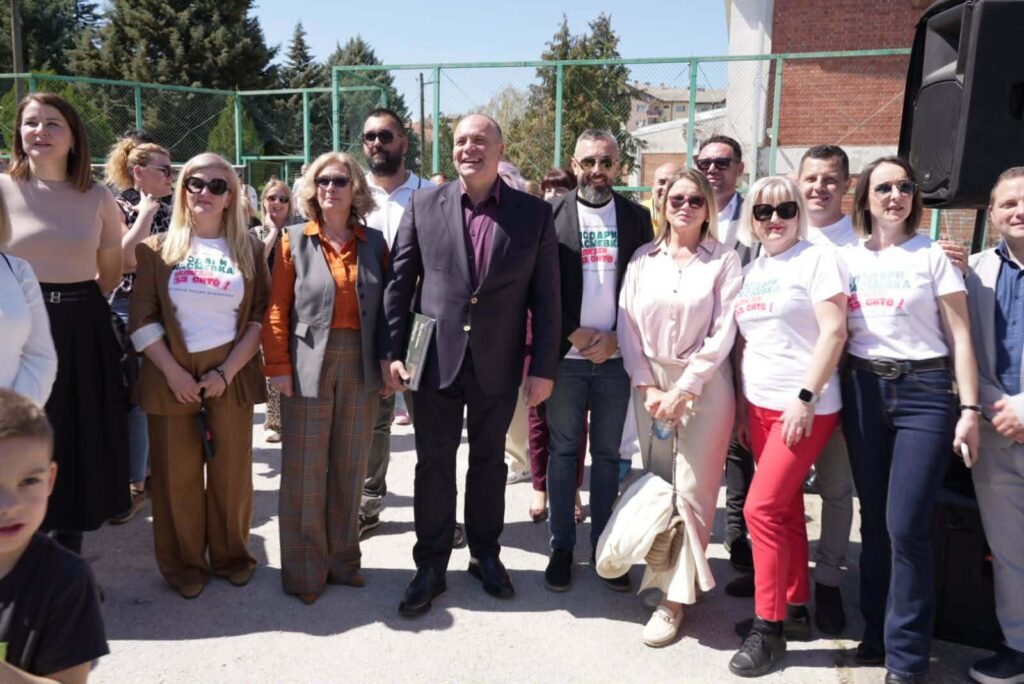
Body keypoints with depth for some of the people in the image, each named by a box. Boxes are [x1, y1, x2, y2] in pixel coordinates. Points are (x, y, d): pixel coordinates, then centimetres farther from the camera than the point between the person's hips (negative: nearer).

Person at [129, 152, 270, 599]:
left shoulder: (249, 249, 6)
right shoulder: (158, 248, 5)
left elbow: (261, 316, 1)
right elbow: (142, 317, -1)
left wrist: (227, 371, -8)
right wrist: (174, 373, -10)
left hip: (231, 376, 0)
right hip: (172, 378, 0)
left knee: (231, 473, 8)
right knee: (177, 476, 6)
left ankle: (231, 555, 26)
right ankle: (183, 564, 23)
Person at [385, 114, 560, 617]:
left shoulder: (534, 213, -1)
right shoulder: (423, 205, 1)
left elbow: (545, 297, -1)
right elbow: (400, 284, 2)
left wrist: (543, 367, -4)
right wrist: (395, 352, -3)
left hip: (498, 364, 0)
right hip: (436, 359, 0)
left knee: (489, 461, 15)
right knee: (434, 464, 8)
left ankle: (485, 554, 34)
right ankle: (430, 566, 24)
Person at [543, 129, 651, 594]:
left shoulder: (636, 217, 6)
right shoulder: (551, 214, 0)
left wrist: (615, 338, -7)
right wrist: (574, 334, -9)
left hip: (616, 356, 1)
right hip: (565, 354, -1)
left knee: (608, 454, 10)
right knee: (563, 452, 8)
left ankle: (605, 545, 22)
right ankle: (562, 546, 19)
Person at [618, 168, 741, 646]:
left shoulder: (724, 261, -3)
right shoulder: (643, 258, 6)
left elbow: (722, 334, -9)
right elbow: (628, 326, 4)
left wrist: (681, 391, -13)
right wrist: (647, 387, -5)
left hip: (704, 384, -3)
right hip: (650, 384, 3)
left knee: (691, 491, -3)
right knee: (657, 486, 8)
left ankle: (674, 598, 5)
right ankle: (665, 571, 25)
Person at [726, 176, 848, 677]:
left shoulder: (817, 259, -5)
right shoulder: (750, 271, 13)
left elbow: (833, 332, -13)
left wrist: (805, 398, -18)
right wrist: (740, 404, 12)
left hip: (805, 407, -6)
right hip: (759, 406, 6)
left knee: (762, 508, -10)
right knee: (786, 509, 13)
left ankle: (769, 627, 3)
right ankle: (796, 607, 26)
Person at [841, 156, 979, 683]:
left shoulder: (933, 256, 3)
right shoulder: (846, 258, 10)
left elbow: (960, 337, 0)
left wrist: (969, 409, -7)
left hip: (924, 390, -3)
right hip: (862, 389, 3)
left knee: (906, 526, -7)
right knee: (874, 521, 9)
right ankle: (876, 633, 24)